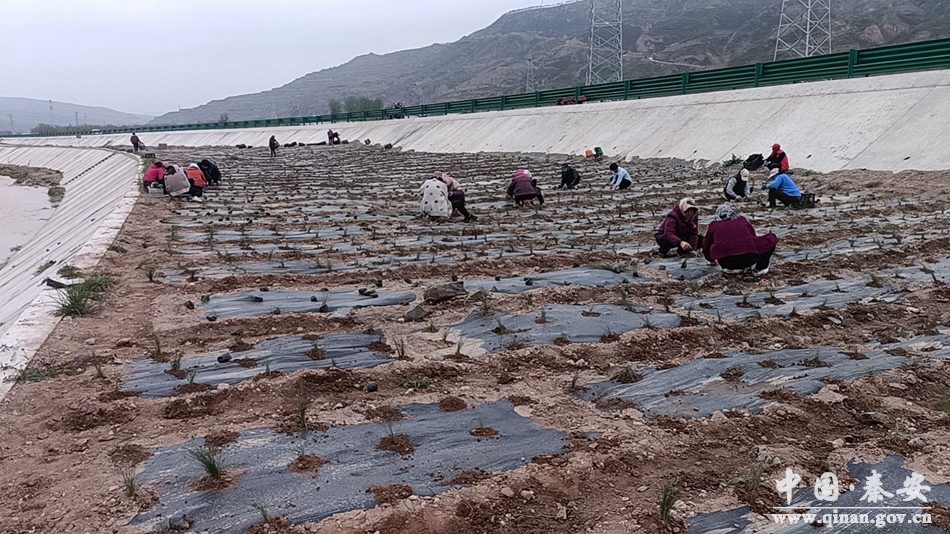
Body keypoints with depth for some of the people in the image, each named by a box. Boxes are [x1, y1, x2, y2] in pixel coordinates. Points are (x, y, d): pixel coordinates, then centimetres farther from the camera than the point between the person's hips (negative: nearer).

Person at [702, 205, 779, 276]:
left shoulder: (713, 226, 24)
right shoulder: (742, 220, 27)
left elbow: (706, 246, 36)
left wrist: (712, 260, 56)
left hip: (725, 261, 0)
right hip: (749, 257, 0)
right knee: (771, 238, 25)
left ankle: (731, 268, 15)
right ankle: (760, 268, 13)